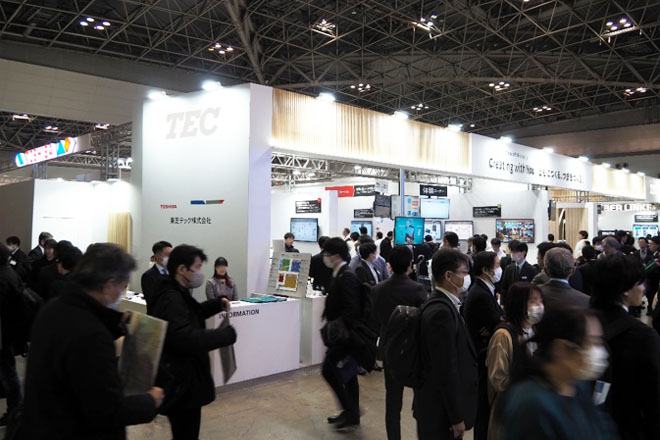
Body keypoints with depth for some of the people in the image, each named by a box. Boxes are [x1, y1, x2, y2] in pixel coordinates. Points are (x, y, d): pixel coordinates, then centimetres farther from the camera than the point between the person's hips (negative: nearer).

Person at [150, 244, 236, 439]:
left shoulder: (176, 294, 9)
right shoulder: (171, 299, -25)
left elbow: (191, 315, 26)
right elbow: (188, 339, -36)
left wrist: (217, 304, 9)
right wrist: (227, 334, -25)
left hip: (182, 379, 11)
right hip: (180, 384, -11)